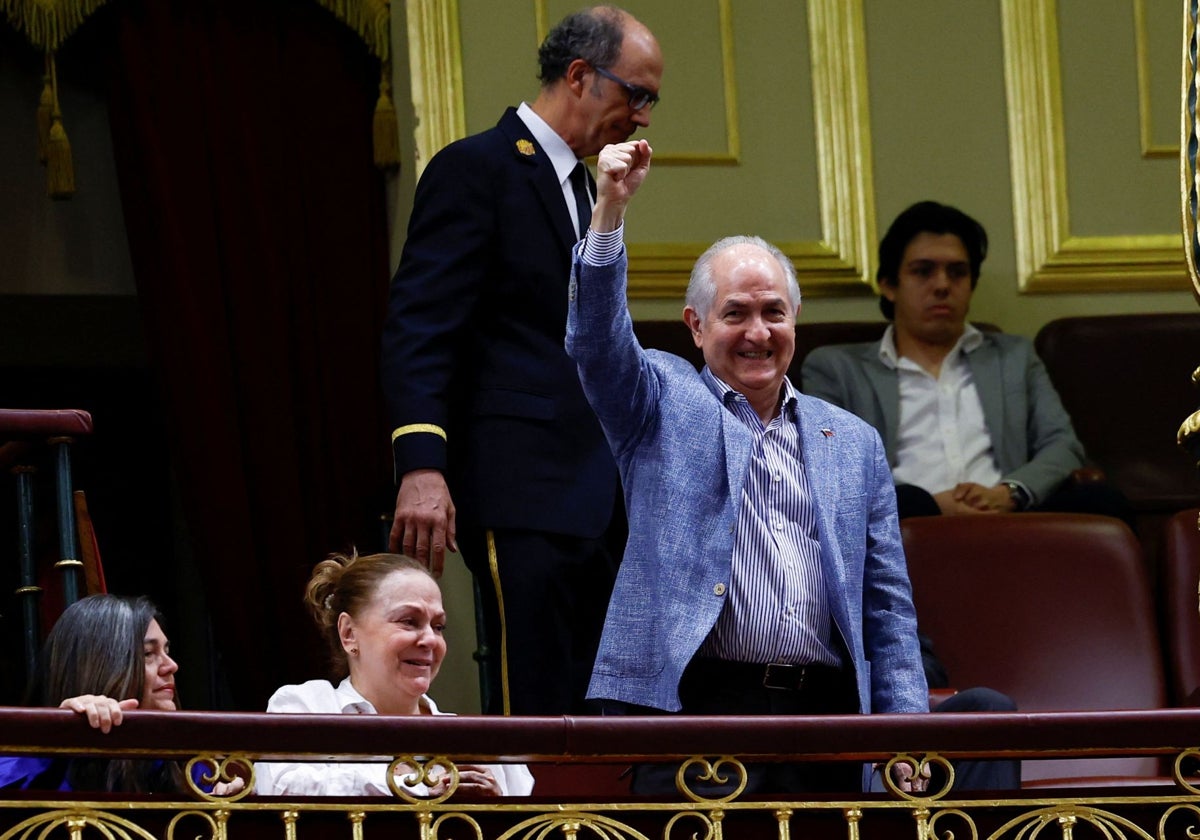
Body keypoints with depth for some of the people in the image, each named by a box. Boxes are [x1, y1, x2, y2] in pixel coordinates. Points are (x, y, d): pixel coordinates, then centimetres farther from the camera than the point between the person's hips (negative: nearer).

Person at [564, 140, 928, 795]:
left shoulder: (854, 444, 20)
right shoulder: (661, 403, 12)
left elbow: (887, 605, 17)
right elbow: (596, 340, -8)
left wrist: (906, 729, 5)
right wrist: (610, 208, -21)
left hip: (826, 715, 3)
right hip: (696, 705, -3)